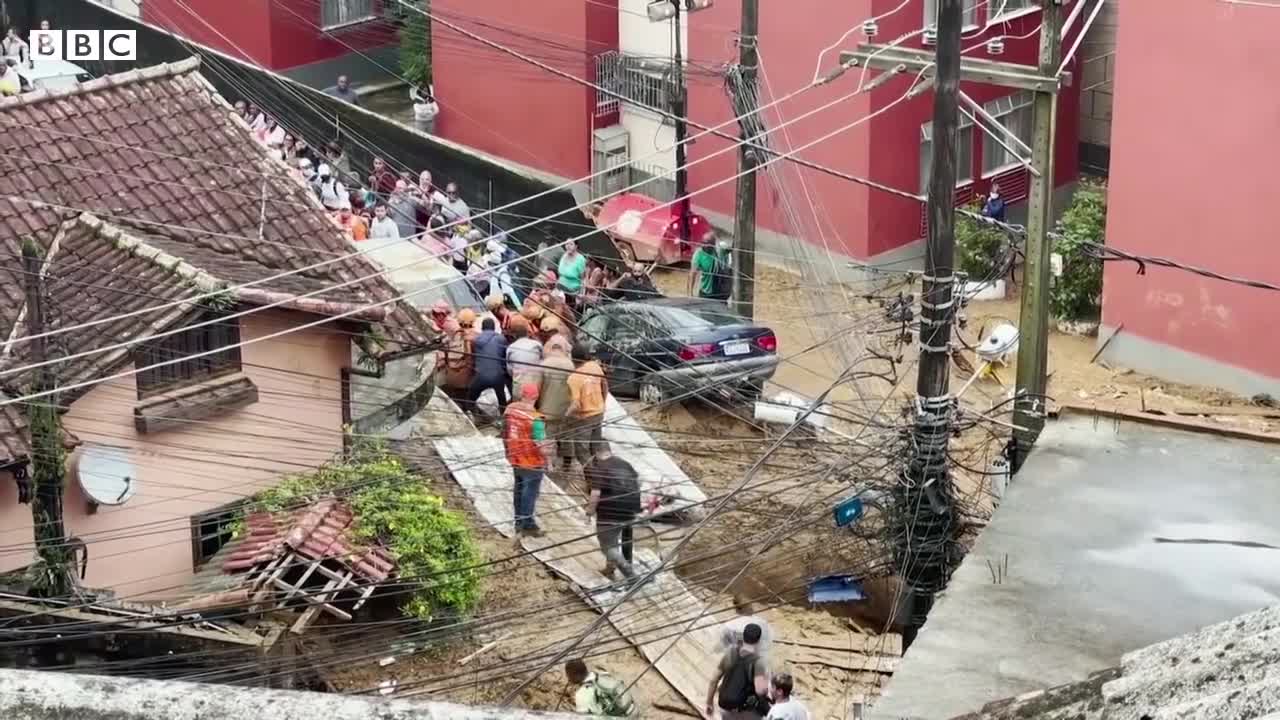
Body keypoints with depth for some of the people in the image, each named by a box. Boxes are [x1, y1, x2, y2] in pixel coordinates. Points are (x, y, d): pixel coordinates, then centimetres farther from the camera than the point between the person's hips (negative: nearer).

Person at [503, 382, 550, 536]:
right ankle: (527, 524, 19)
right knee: (530, 490, 9)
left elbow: (505, 434, 7)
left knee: (519, 488, 23)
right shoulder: (535, 419, -28)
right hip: (532, 461, -7)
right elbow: (540, 444, -22)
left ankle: (519, 521, 36)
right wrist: (546, 457, -5)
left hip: (515, 458, 7)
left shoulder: (510, 409, -6)